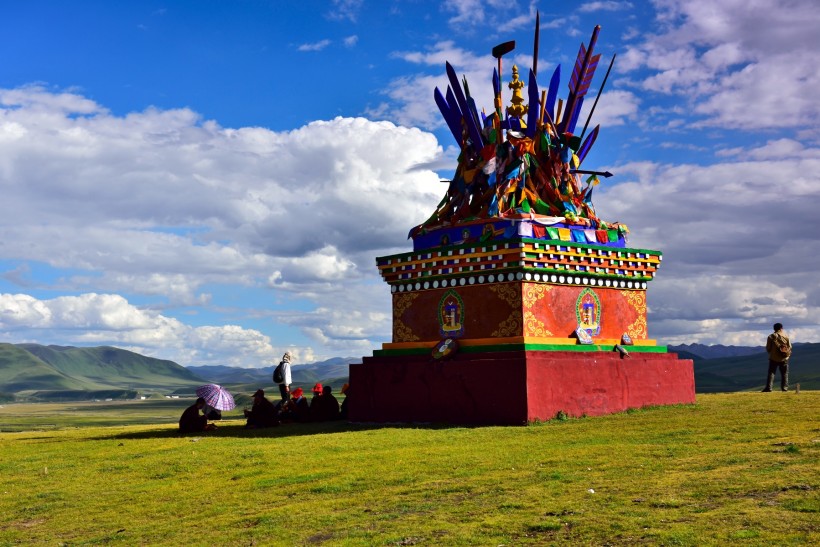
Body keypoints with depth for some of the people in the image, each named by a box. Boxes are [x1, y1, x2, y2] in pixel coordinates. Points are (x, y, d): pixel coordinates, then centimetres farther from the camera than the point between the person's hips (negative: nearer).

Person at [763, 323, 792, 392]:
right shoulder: (786, 336, -1)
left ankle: (768, 387, -7)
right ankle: (784, 387, 6)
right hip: (784, 358, 1)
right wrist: (788, 354, 18)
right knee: (784, 373, 10)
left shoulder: (771, 337, -4)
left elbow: (768, 348, -1)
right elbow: (790, 347, 1)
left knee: (771, 373, 2)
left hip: (773, 358, -1)